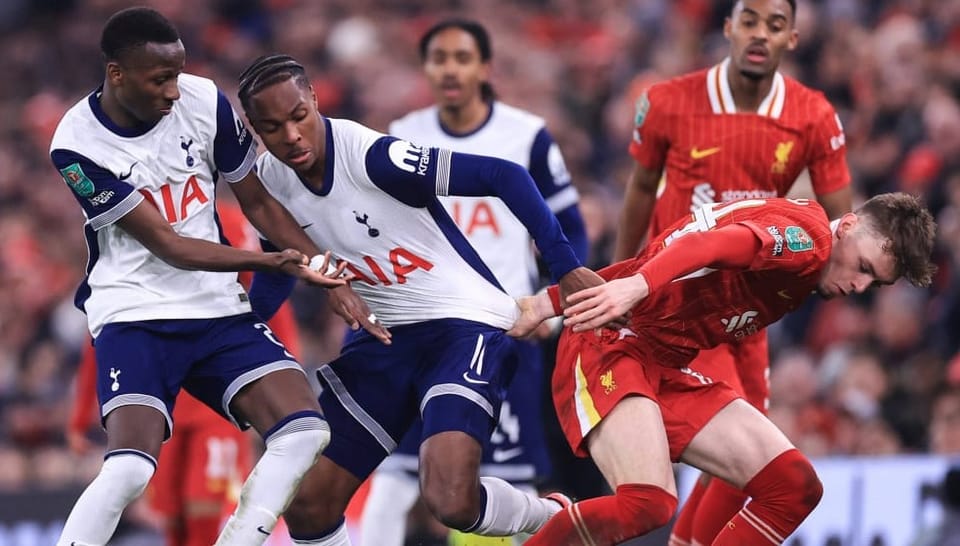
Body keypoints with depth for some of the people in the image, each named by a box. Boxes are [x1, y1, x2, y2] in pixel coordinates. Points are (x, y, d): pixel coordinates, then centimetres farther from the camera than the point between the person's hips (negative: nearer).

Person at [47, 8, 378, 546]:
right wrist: (273, 261, -26)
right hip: (134, 314, -4)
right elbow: (167, 245, -17)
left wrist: (327, 272, -4)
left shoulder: (205, 101, -6)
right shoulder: (78, 146, -15)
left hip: (218, 306, 5)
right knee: (130, 466, -25)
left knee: (303, 431, -14)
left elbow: (258, 202, 7)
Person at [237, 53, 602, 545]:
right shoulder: (271, 180, -3)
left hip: (464, 324, -7)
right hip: (385, 338, 7)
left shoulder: (372, 155, -25)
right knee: (307, 504, 1)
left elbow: (506, 176, -24)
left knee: (450, 501, -25)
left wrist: (566, 267, -27)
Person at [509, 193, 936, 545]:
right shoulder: (810, 236, -13)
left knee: (793, 486, 1)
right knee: (648, 504, -31)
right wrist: (637, 286, -52)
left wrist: (549, 304, 15)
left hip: (668, 371, 10)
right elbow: (716, 246, -34)